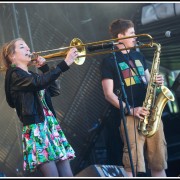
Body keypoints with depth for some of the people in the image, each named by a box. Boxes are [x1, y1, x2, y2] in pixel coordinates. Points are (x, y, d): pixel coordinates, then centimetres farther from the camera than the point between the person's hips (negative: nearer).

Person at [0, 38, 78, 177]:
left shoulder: (32, 76, 22)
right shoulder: (14, 74, -5)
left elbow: (54, 91, 21)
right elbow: (39, 82, -22)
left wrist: (45, 68, 14)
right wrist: (65, 64, -27)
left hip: (52, 125, 8)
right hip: (36, 129, -8)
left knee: (67, 175, 1)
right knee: (52, 175, -14)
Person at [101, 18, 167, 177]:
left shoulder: (139, 56, 20)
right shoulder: (109, 61, 1)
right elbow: (109, 94, -5)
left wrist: (157, 82, 2)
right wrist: (130, 109, -17)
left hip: (150, 113, 6)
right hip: (130, 116, -6)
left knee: (159, 161, 4)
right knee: (133, 164, -13)